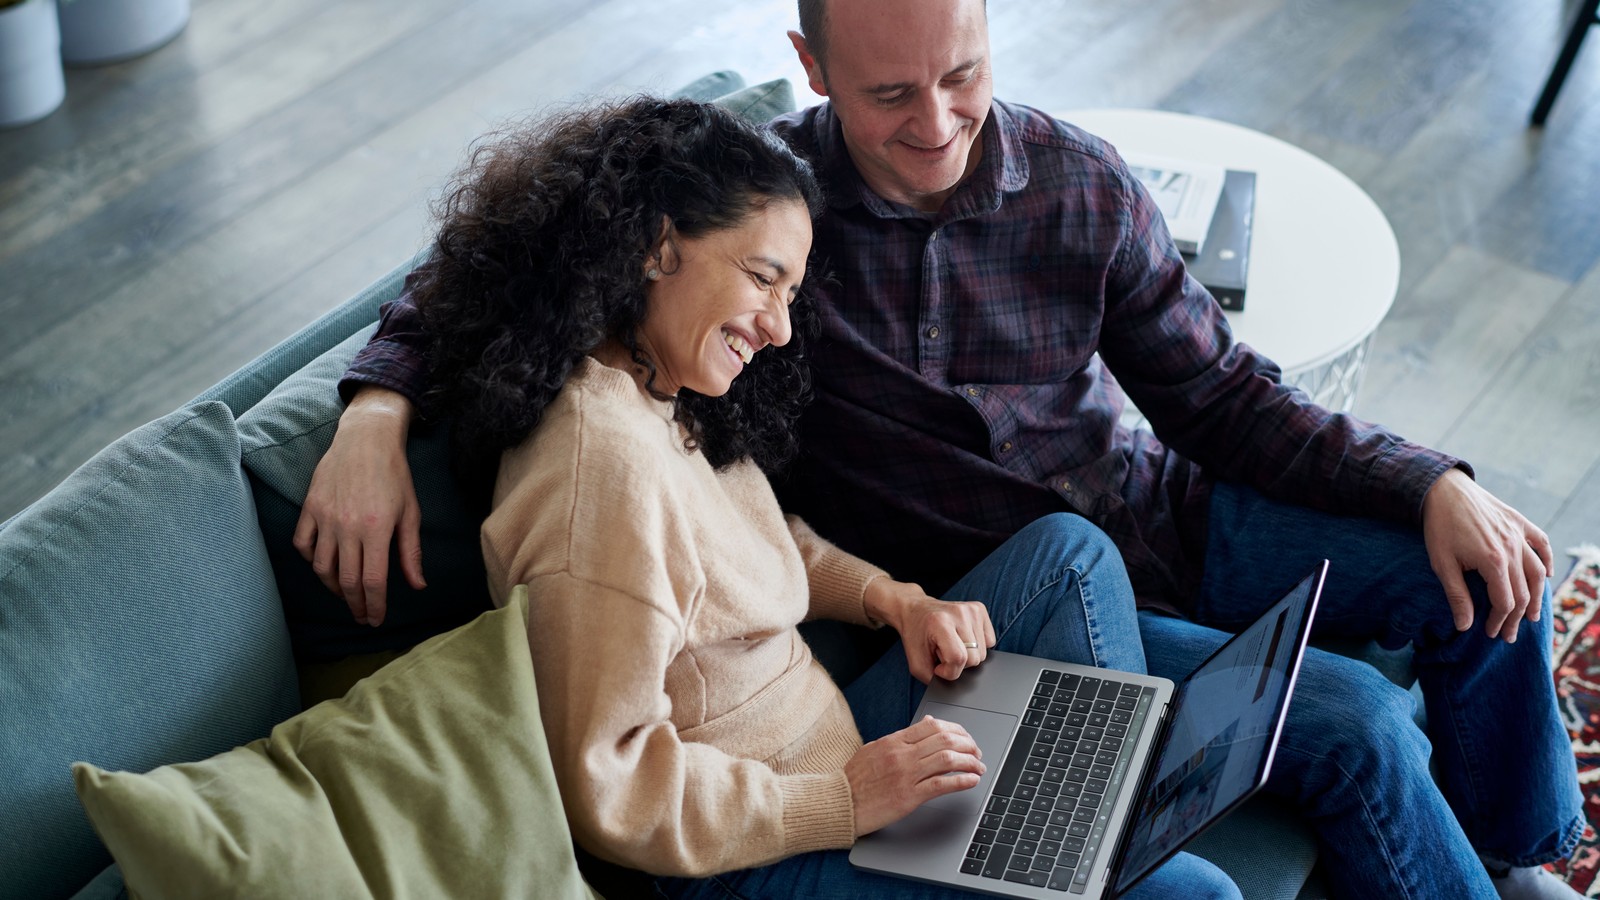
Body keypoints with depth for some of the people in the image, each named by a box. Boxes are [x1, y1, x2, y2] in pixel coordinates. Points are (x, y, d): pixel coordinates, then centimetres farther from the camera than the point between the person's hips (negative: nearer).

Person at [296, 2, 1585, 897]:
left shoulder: (1080, 186, -8)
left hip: (1155, 515, 5)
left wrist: (1432, 483, -10)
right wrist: (377, 411, -29)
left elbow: (1220, 394, 0)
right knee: (1354, 725, -19)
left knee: (1482, 575, -3)